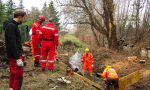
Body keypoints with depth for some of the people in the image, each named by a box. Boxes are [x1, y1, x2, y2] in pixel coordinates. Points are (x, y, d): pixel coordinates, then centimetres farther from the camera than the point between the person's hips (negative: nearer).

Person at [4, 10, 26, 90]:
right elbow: (12, 44, -23)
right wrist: (18, 58, -24)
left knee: (13, 74, 17)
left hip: (13, 55, 10)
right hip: (14, 56, -10)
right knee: (18, 76, -7)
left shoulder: (12, 25, 14)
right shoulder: (11, 26, -17)